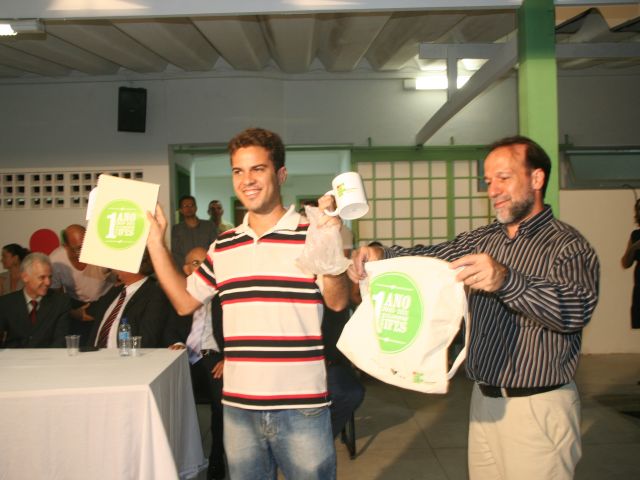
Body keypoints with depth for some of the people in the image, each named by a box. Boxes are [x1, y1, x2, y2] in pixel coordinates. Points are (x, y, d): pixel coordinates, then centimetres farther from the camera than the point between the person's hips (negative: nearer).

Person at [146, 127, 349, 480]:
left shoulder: (311, 234, -6)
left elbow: (337, 302, -15)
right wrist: (155, 242, 9)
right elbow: (185, 302, 14)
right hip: (238, 408, 4)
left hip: (302, 409, -4)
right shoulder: (222, 246, 9)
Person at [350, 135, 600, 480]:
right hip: (484, 399, 6)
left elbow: (577, 310, -25)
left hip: (538, 408, -5)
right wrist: (381, 254, -17)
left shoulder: (567, 245, -9)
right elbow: (431, 257, 2)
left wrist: (506, 280, -40)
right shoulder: (483, 239, 11)